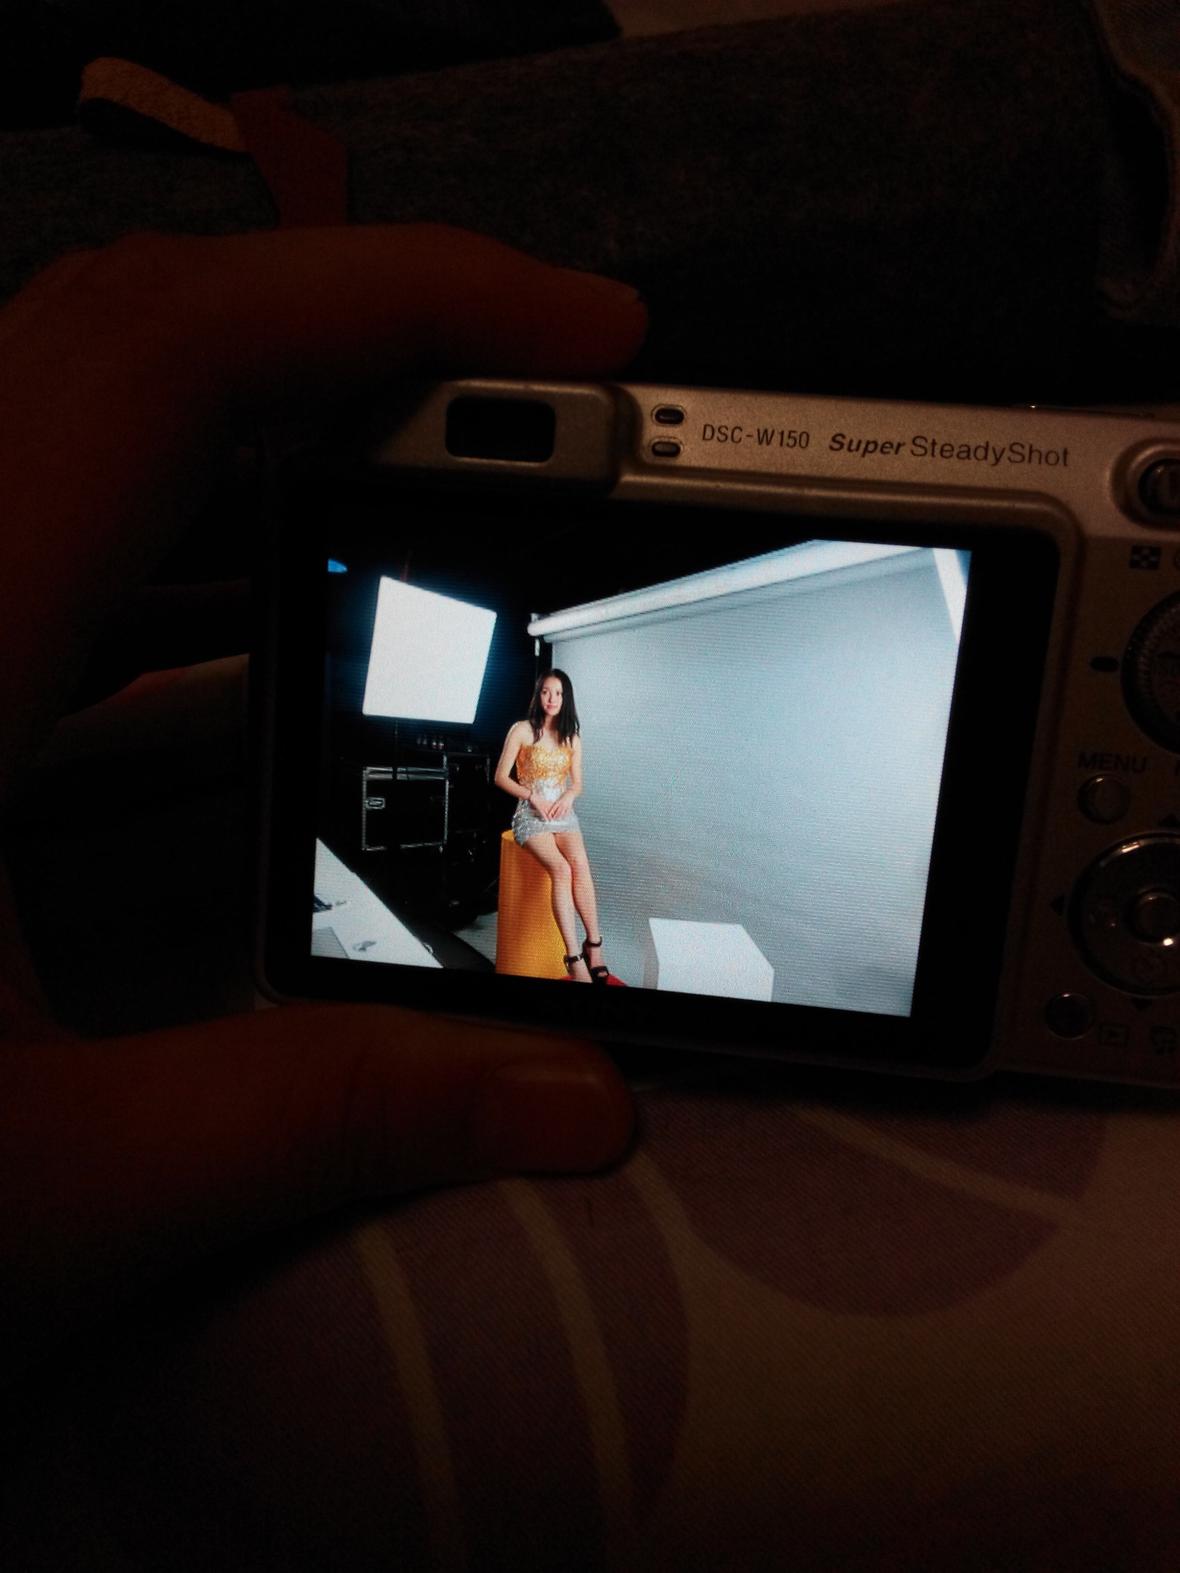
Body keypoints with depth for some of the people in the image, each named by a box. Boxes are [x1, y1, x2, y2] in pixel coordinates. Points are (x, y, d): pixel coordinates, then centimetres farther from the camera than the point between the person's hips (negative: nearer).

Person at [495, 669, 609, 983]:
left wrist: (568, 797, -7)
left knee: (580, 865, -29)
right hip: (531, 815, -4)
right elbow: (501, 776, -1)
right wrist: (533, 797, -14)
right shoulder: (522, 730, 0)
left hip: (563, 813, 4)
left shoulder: (572, 736, 12)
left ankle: (593, 944, -26)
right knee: (561, 869, -31)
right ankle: (575, 957, -33)